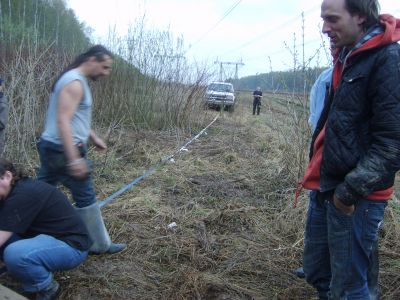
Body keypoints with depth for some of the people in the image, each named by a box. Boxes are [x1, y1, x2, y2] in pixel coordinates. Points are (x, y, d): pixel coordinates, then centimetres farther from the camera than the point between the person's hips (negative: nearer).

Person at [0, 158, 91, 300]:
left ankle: (47, 288, -4)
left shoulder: (23, 195, -24)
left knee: (14, 254, -32)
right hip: (49, 238, 10)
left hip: (71, 245, -10)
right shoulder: (19, 189, 5)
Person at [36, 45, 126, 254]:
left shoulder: (76, 80, 15)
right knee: (86, 198, 2)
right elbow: (63, 121, -26)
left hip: (50, 147, 10)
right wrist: (75, 158, -30)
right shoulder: (74, 82, -17)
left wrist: (93, 137, 26)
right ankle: (99, 244, 15)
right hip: (63, 150, -10)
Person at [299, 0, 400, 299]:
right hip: (325, 187, 9)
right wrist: (319, 174, 17)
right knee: (316, 273, 19)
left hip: (355, 196, -9)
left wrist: (351, 189, -21)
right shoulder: (347, 56, 14)